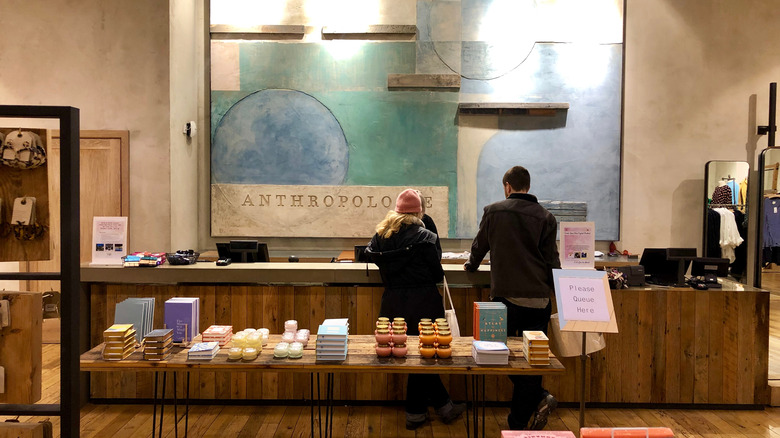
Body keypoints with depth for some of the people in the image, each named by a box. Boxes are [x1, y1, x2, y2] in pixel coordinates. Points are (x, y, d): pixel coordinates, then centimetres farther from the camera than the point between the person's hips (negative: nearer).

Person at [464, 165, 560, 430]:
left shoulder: (493, 212, 2)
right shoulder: (545, 217, 3)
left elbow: (479, 246, 16)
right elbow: (552, 262, 5)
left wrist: (471, 265, 37)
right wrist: (557, 293, 18)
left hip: (505, 297, -2)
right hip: (538, 299, 2)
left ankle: (538, 398, -2)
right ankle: (519, 423, 10)